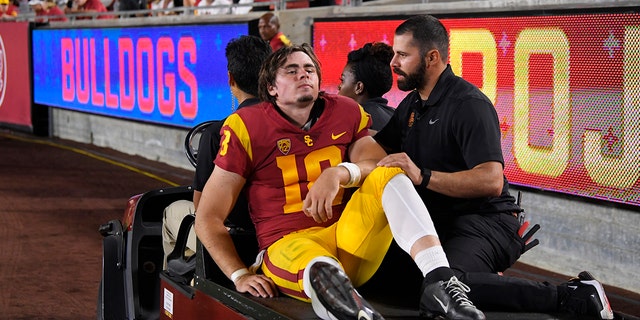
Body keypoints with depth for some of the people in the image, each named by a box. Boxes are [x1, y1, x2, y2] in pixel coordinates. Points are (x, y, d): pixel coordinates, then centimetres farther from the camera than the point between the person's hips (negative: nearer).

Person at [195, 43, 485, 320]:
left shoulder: (346, 113, 12)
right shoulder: (247, 127, 2)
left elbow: (377, 164, -4)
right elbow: (208, 218, 3)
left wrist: (340, 173, -25)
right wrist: (240, 276, -8)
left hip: (350, 240, 4)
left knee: (389, 174, -21)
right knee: (323, 273, -40)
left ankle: (439, 284, -39)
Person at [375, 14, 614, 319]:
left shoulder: (469, 104, -13)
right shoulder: (412, 104, 16)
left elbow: (492, 181, -24)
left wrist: (423, 177, -30)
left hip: (483, 222, -10)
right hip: (440, 222, 10)